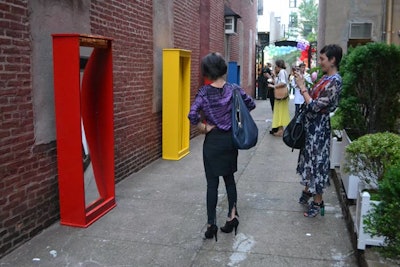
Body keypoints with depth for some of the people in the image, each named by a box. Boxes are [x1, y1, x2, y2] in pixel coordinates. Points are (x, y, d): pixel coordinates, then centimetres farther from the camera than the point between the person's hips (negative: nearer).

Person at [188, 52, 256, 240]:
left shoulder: (204, 92, -13)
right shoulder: (234, 89, -4)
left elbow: (192, 115, -24)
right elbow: (251, 104, 5)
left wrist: (202, 127, -9)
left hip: (213, 140, -3)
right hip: (231, 138, 3)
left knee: (212, 182, 4)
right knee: (229, 177, 20)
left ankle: (211, 224, 10)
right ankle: (232, 214, 18)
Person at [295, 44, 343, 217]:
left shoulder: (334, 82, -21)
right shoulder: (326, 78, 8)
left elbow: (314, 106, -25)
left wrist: (302, 87, -17)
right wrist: (303, 83, 0)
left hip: (319, 127, -9)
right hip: (312, 125, 9)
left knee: (317, 161, 2)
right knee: (309, 158, 20)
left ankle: (317, 202, 16)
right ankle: (308, 190, 40)